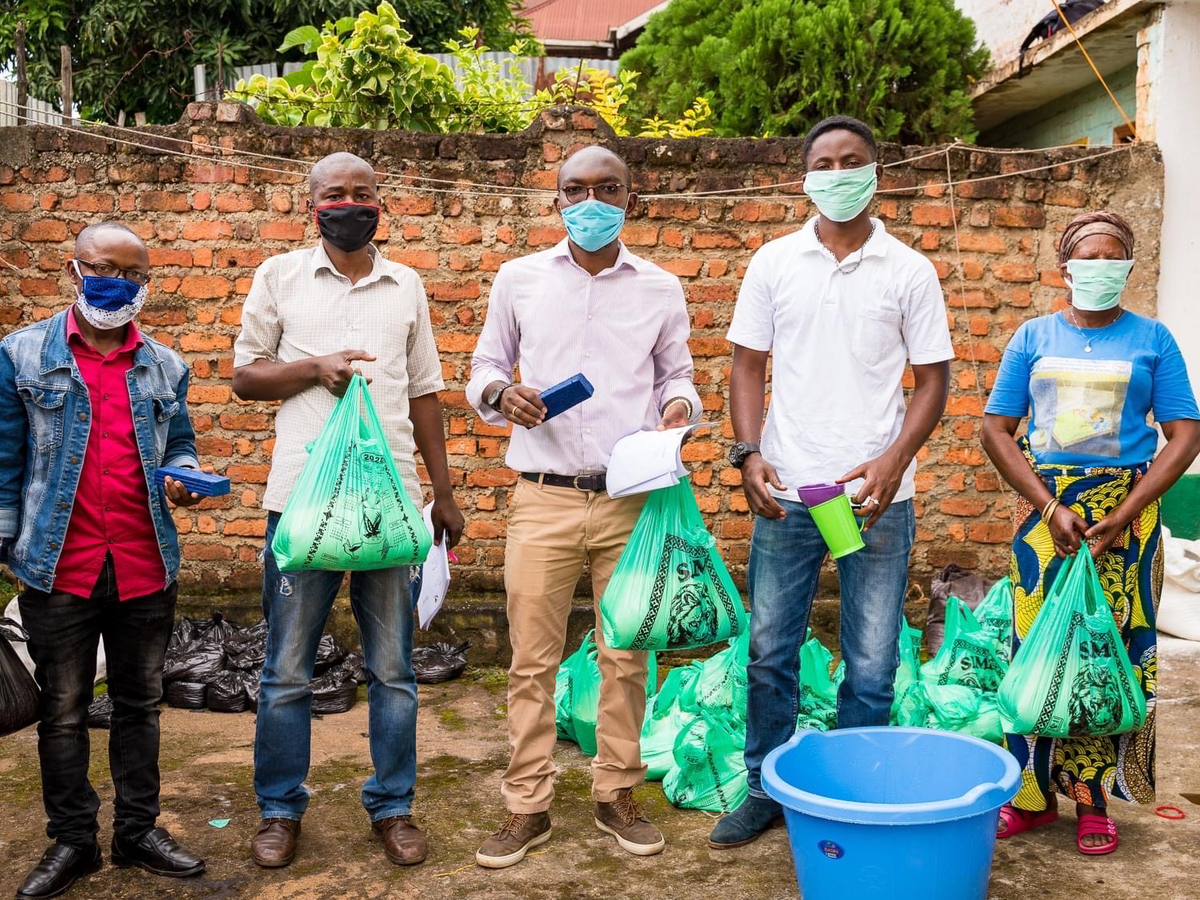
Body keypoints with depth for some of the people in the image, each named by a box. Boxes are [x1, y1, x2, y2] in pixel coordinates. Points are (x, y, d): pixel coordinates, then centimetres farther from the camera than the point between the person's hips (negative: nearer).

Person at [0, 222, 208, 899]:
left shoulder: (165, 367, 10)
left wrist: (184, 480, -6)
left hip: (147, 566, 3)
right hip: (59, 568, -2)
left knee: (140, 704, 12)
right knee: (63, 711, 8)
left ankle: (139, 832, 25)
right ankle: (73, 842, 22)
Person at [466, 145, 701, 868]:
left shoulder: (661, 289, 8)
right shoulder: (519, 280, 7)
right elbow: (485, 368, 14)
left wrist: (679, 404, -5)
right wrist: (499, 393, -8)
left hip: (632, 498, 1)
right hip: (545, 500, 0)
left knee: (627, 655, 8)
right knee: (532, 659, 2)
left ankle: (618, 795, 24)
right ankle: (528, 806, 15)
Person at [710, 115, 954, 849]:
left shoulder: (909, 270, 3)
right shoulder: (774, 262, 6)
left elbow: (933, 378, 3)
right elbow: (750, 366, 8)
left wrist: (893, 460, -13)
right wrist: (749, 453, -7)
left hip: (877, 495, -1)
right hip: (786, 490, 1)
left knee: (871, 665, 6)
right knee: (770, 652, 9)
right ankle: (766, 790, 25)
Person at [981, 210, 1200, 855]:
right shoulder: (1034, 337, 6)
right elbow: (996, 428, 2)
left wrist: (1121, 516, -12)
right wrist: (1051, 509, -9)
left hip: (1124, 512, -1)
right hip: (1044, 506, 1)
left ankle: (1095, 800, 12)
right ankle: (1034, 793, 12)